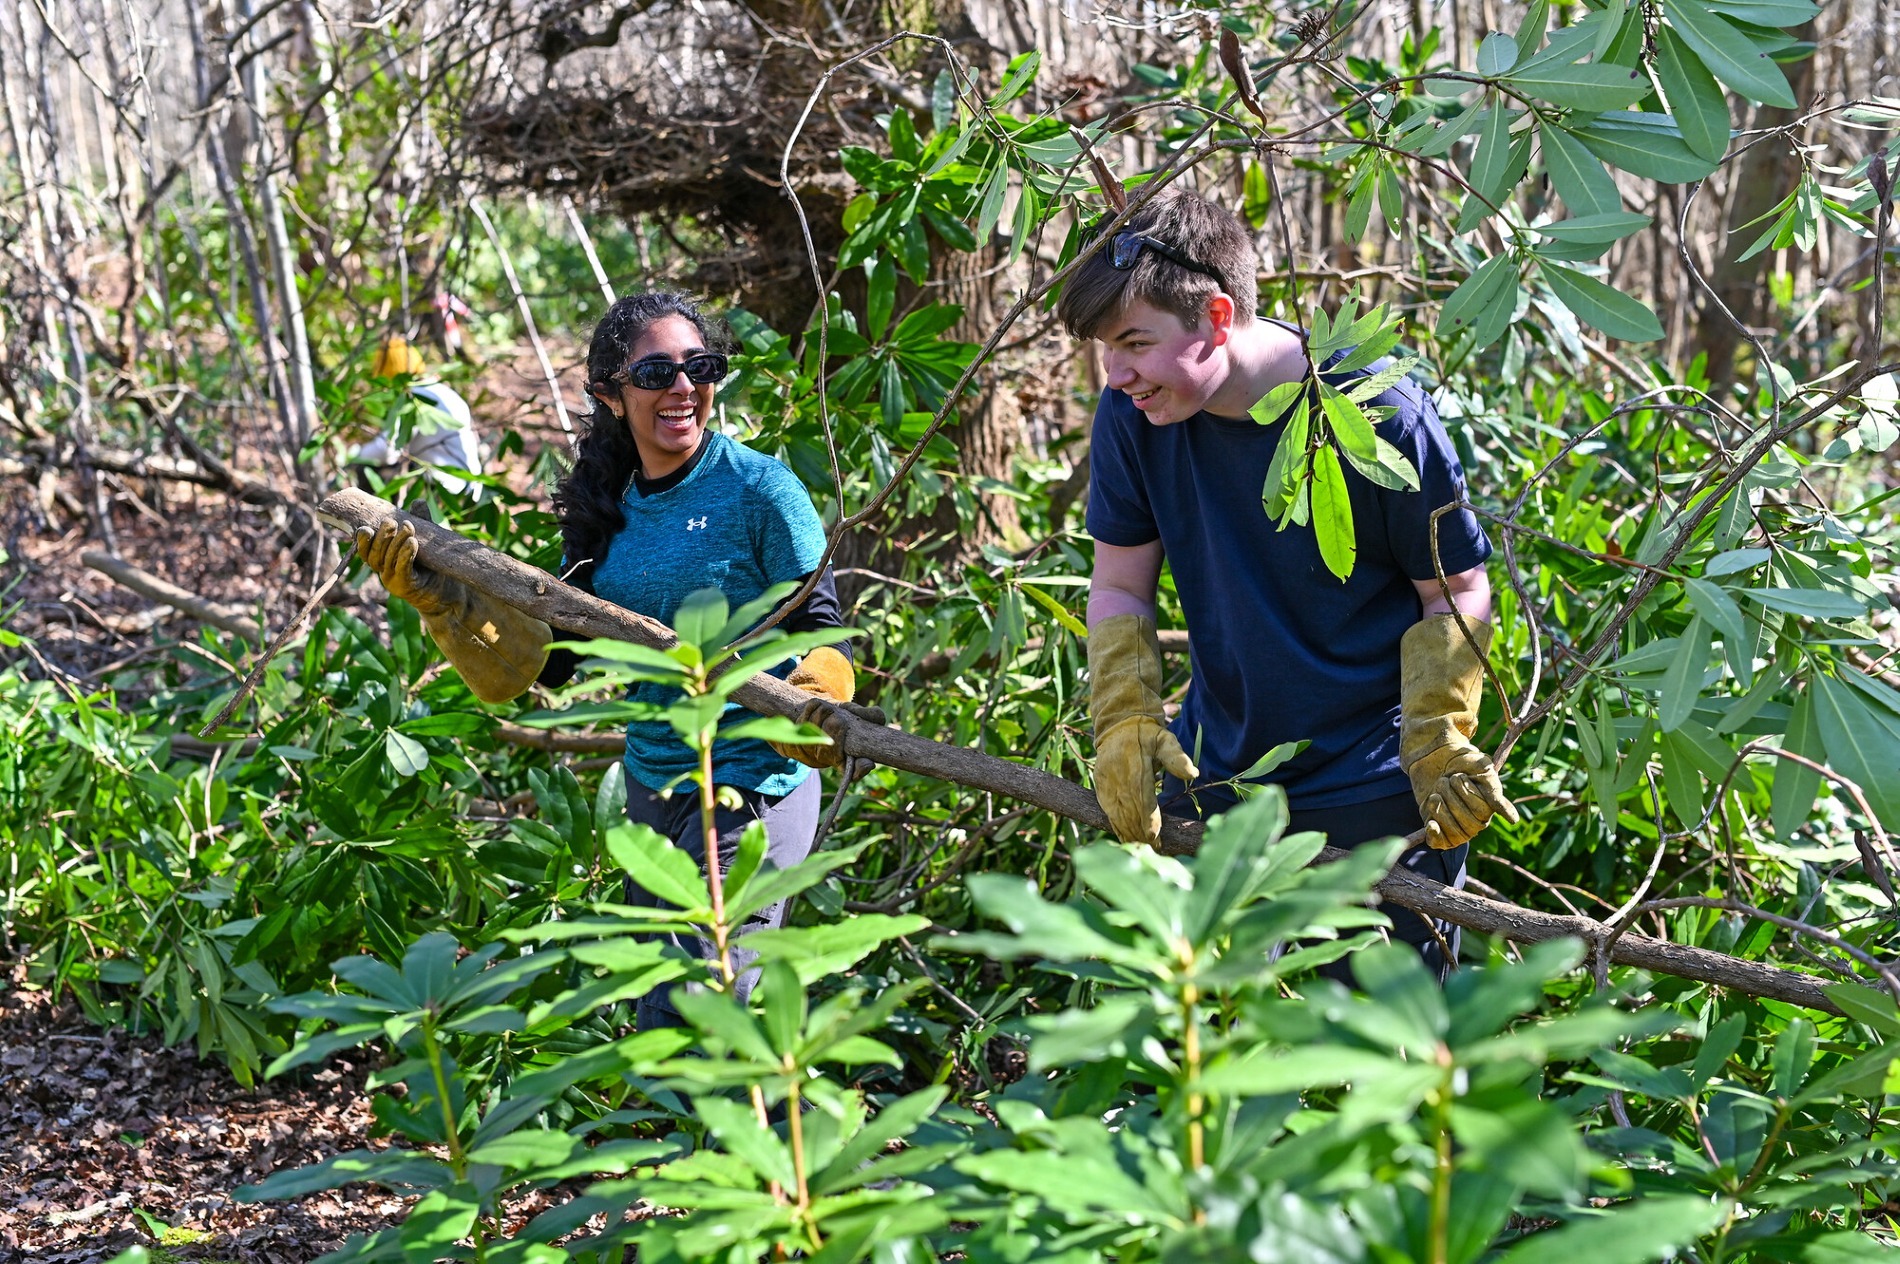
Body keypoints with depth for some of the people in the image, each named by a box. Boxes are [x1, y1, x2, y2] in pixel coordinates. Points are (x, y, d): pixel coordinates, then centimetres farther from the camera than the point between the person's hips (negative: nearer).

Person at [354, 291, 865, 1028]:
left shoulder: (759, 489, -12)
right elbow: (548, 658, 3)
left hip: (750, 784, -7)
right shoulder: (607, 508, 5)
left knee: (692, 1020, -10)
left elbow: (821, 626, -10)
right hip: (650, 781, 7)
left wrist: (818, 697, -32)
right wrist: (435, 593, -7)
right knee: (657, 1015, 17)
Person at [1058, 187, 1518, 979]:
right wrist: (1124, 722, -11)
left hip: (1376, 795, -4)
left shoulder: (1376, 414, -18)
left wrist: (1439, 744, -17)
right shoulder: (1132, 417, -7)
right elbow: (1119, 587, 3)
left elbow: (1458, 593, -8)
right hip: (1213, 775, 4)